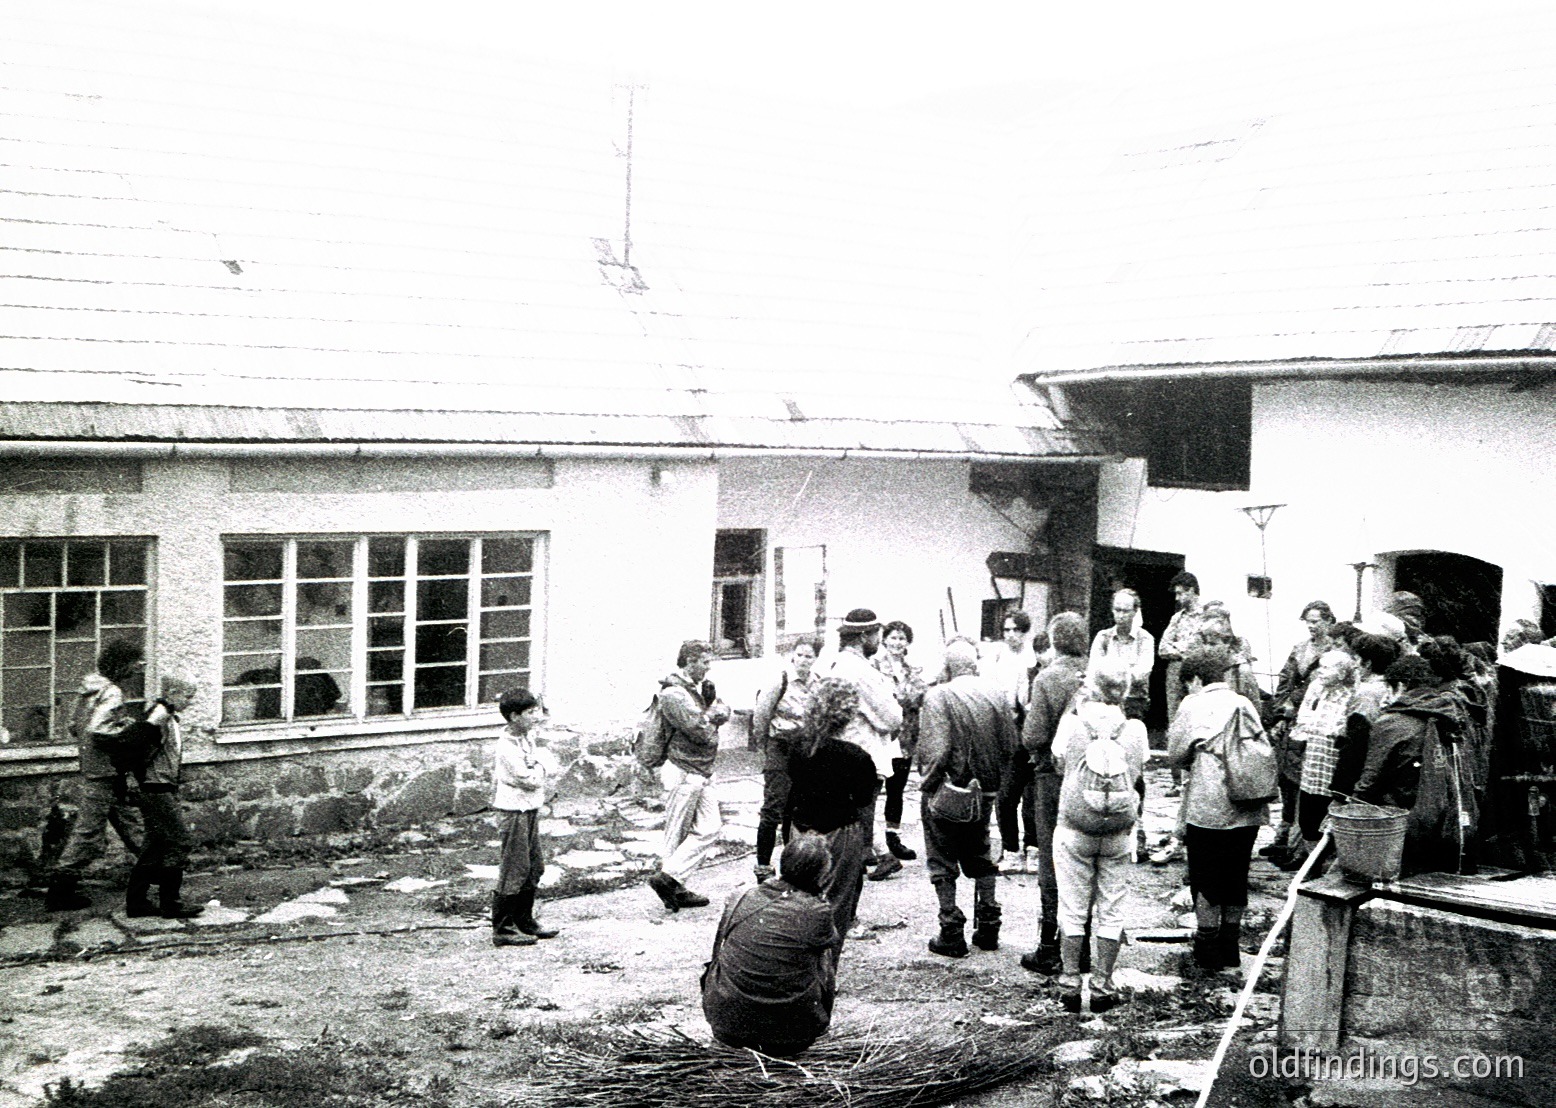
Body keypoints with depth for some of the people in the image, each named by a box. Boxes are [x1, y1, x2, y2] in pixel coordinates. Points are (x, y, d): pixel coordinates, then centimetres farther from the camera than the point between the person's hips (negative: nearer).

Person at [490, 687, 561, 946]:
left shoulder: (528, 736, 7)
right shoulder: (508, 746, -20)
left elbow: (550, 767, 12)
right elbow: (532, 779, -23)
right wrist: (541, 749, -15)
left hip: (531, 808, 9)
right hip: (515, 810, -9)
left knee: (534, 866, 16)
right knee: (514, 869, -5)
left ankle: (524, 920, 28)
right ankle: (502, 929, 1)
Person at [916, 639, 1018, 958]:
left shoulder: (938, 696, -17)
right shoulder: (997, 693, -1)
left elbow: (933, 751, -22)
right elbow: (1010, 746, 2)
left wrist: (929, 780, -6)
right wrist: (991, 776, 14)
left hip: (946, 791, -5)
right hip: (984, 790, 5)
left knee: (942, 862, 7)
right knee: (980, 857, 21)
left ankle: (952, 933, 7)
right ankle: (988, 926, 24)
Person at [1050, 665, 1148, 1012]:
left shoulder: (1072, 723, -9)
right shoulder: (1134, 729, -7)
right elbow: (1139, 774, 7)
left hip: (1074, 829, -1)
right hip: (1119, 831, 1)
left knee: (1073, 910, 8)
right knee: (1111, 911, 9)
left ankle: (1070, 986, 12)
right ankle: (1103, 986, 13)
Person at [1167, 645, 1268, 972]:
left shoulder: (1194, 706, -8)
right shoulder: (1246, 705, 6)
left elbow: (1175, 754, -3)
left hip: (1208, 808, -5)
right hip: (1248, 811, 5)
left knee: (1206, 881, 7)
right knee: (1236, 877, 15)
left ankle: (1208, 952, 12)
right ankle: (1231, 950, 23)